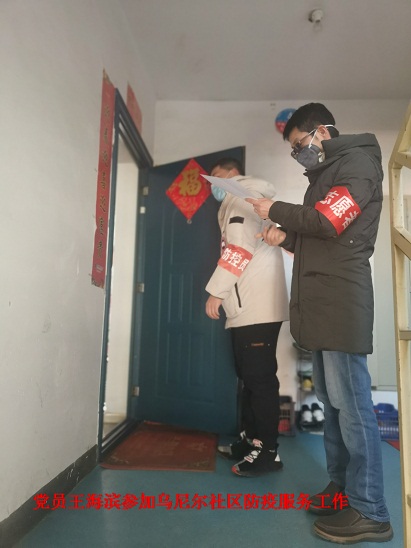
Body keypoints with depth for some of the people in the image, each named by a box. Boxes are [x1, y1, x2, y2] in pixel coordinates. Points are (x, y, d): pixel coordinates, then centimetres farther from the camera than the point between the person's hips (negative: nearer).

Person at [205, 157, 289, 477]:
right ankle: (250, 440, 22)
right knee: (249, 376, 13)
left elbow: (241, 246, -16)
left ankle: (268, 451, 1)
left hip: (257, 305, -10)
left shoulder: (242, 195, -1)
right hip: (249, 306, 10)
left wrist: (216, 291, -16)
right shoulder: (238, 202, 29)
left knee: (260, 378, -7)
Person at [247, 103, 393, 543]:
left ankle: (370, 511, 4)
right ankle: (342, 488, 21)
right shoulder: (324, 175, 26)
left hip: (341, 301, -9)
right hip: (321, 304, 9)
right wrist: (286, 237, 9)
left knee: (351, 403, -6)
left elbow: (328, 223, -16)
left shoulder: (357, 163, -1)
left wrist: (275, 210, -4)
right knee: (330, 400, 11)